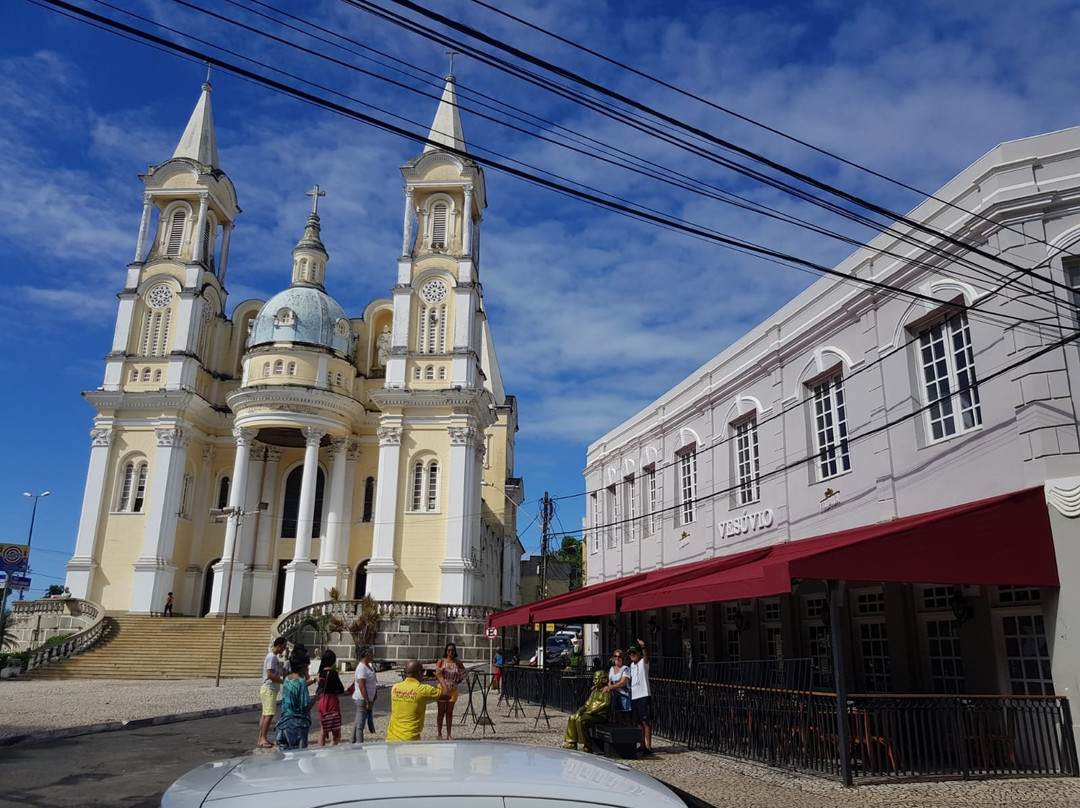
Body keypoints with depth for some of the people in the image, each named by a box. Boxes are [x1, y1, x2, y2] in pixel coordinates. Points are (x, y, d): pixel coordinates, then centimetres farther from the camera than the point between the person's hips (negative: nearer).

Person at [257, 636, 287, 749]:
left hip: (270, 689, 10)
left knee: (265, 715, 11)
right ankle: (263, 739, -12)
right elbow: (270, 675, -22)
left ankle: (261, 738, 15)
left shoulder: (275, 657, 16)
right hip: (269, 689, -10)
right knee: (269, 714, -12)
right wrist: (283, 681, -17)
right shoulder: (272, 657, -16)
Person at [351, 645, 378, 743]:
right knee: (360, 725, -7)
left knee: (357, 723, 17)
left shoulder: (368, 666, 11)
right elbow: (362, 687, -24)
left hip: (366, 699, 10)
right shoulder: (362, 668, -19)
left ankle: (353, 743, 25)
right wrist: (368, 702, -24)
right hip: (362, 699, -10)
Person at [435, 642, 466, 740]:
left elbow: (463, 675, 7)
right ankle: (440, 734, 14)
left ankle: (449, 734, 16)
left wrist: (457, 682, -4)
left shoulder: (458, 662, 0)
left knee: (449, 712, 8)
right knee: (441, 712, 5)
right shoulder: (441, 661, -4)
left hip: (453, 689, 1)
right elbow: (437, 675, -6)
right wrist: (441, 670, -23)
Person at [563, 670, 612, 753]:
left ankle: (587, 747, -23)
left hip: (600, 715, -9)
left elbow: (606, 703, -21)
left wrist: (591, 712, -23)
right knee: (572, 718, -4)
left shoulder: (606, 691, -5)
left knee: (580, 720, -29)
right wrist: (580, 711, 3)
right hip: (590, 714, 9)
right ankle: (572, 743, -1)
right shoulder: (594, 691, 22)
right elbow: (587, 704, 23)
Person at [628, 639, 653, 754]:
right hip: (633, 697, 7)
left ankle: (649, 747, -6)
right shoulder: (631, 665, 15)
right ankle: (642, 746, 19)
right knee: (638, 723, 11)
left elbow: (646, 656, -28)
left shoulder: (643, 663, -5)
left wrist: (643, 647, -49)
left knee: (645, 722, -7)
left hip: (643, 696, -7)